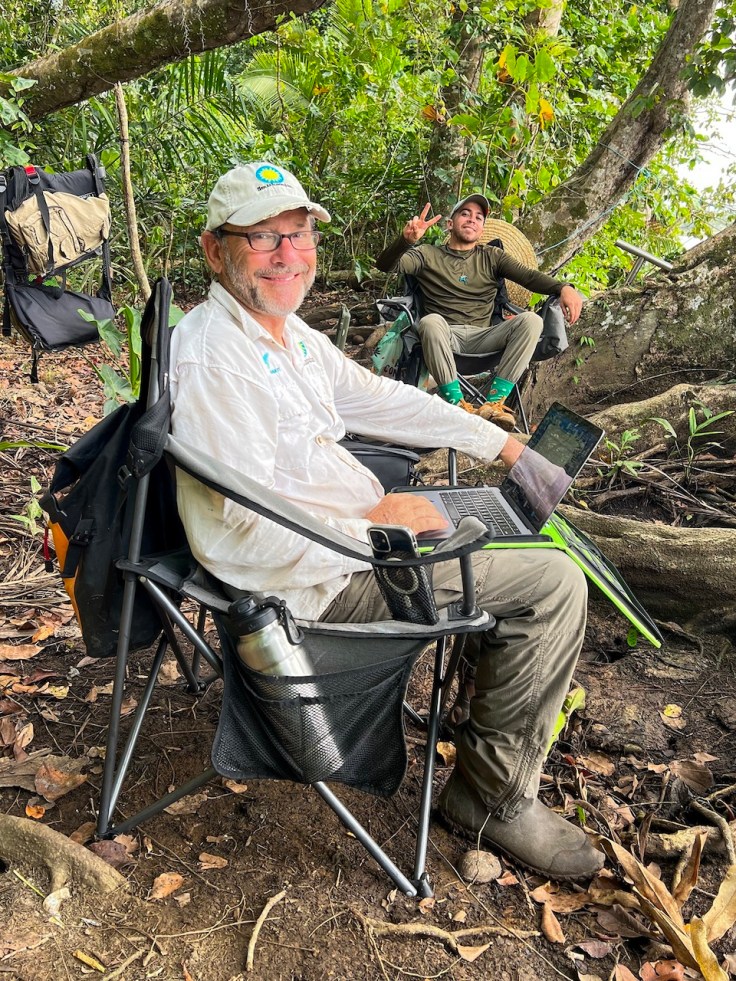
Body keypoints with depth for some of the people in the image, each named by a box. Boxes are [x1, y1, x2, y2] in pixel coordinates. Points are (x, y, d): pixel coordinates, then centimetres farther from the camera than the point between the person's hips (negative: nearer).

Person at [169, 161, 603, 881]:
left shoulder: (289, 330, 7)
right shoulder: (213, 361, -24)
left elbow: (377, 398, 15)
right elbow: (235, 536, -28)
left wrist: (498, 441, 15)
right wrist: (374, 527, -21)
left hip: (362, 517, 10)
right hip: (323, 577, -10)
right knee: (553, 586, -11)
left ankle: (530, 676, 39)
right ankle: (492, 795, 5)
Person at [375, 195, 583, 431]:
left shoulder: (491, 257, 20)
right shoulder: (427, 255, 14)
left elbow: (529, 276, 3)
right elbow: (385, 265, -2)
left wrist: (563, 288, -18)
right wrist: (406, 240, -25)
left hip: (482, 339, 2)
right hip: (445, 338, -2)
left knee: (531, 320, -22)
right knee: (431, 321, -36)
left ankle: (494, 403, -30)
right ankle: (456, 404, -34)